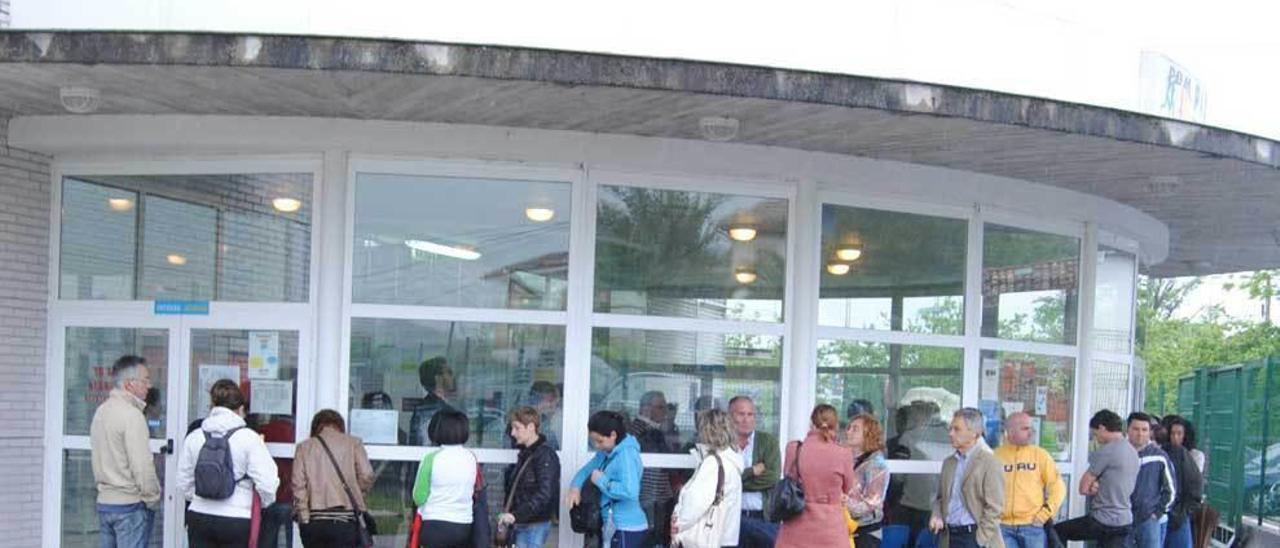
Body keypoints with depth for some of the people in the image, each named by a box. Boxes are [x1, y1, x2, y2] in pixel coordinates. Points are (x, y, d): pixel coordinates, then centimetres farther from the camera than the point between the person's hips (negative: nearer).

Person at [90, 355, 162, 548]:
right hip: (130, 503, -9)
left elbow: (100, 460, 16)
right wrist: (153, 499, -8)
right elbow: (142, 466, -19)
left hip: (104, 502, 9)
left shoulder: (101, 411, 12)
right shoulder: (132, 415, -16)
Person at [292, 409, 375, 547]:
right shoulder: (352, 443, 5)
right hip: (344, 520, -2)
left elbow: (298, 484, 0)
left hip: (313, 521, 2)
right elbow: (366, 475, -5)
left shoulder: (304, 447, 9)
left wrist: (303, 518, 2)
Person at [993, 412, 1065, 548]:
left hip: (1032, 525, 0)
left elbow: (1058, 486, 3)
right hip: (1003, 526, 0)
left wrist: (1045, 514, -4)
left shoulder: (1040, 454, 4)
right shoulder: (995, 456, 4)